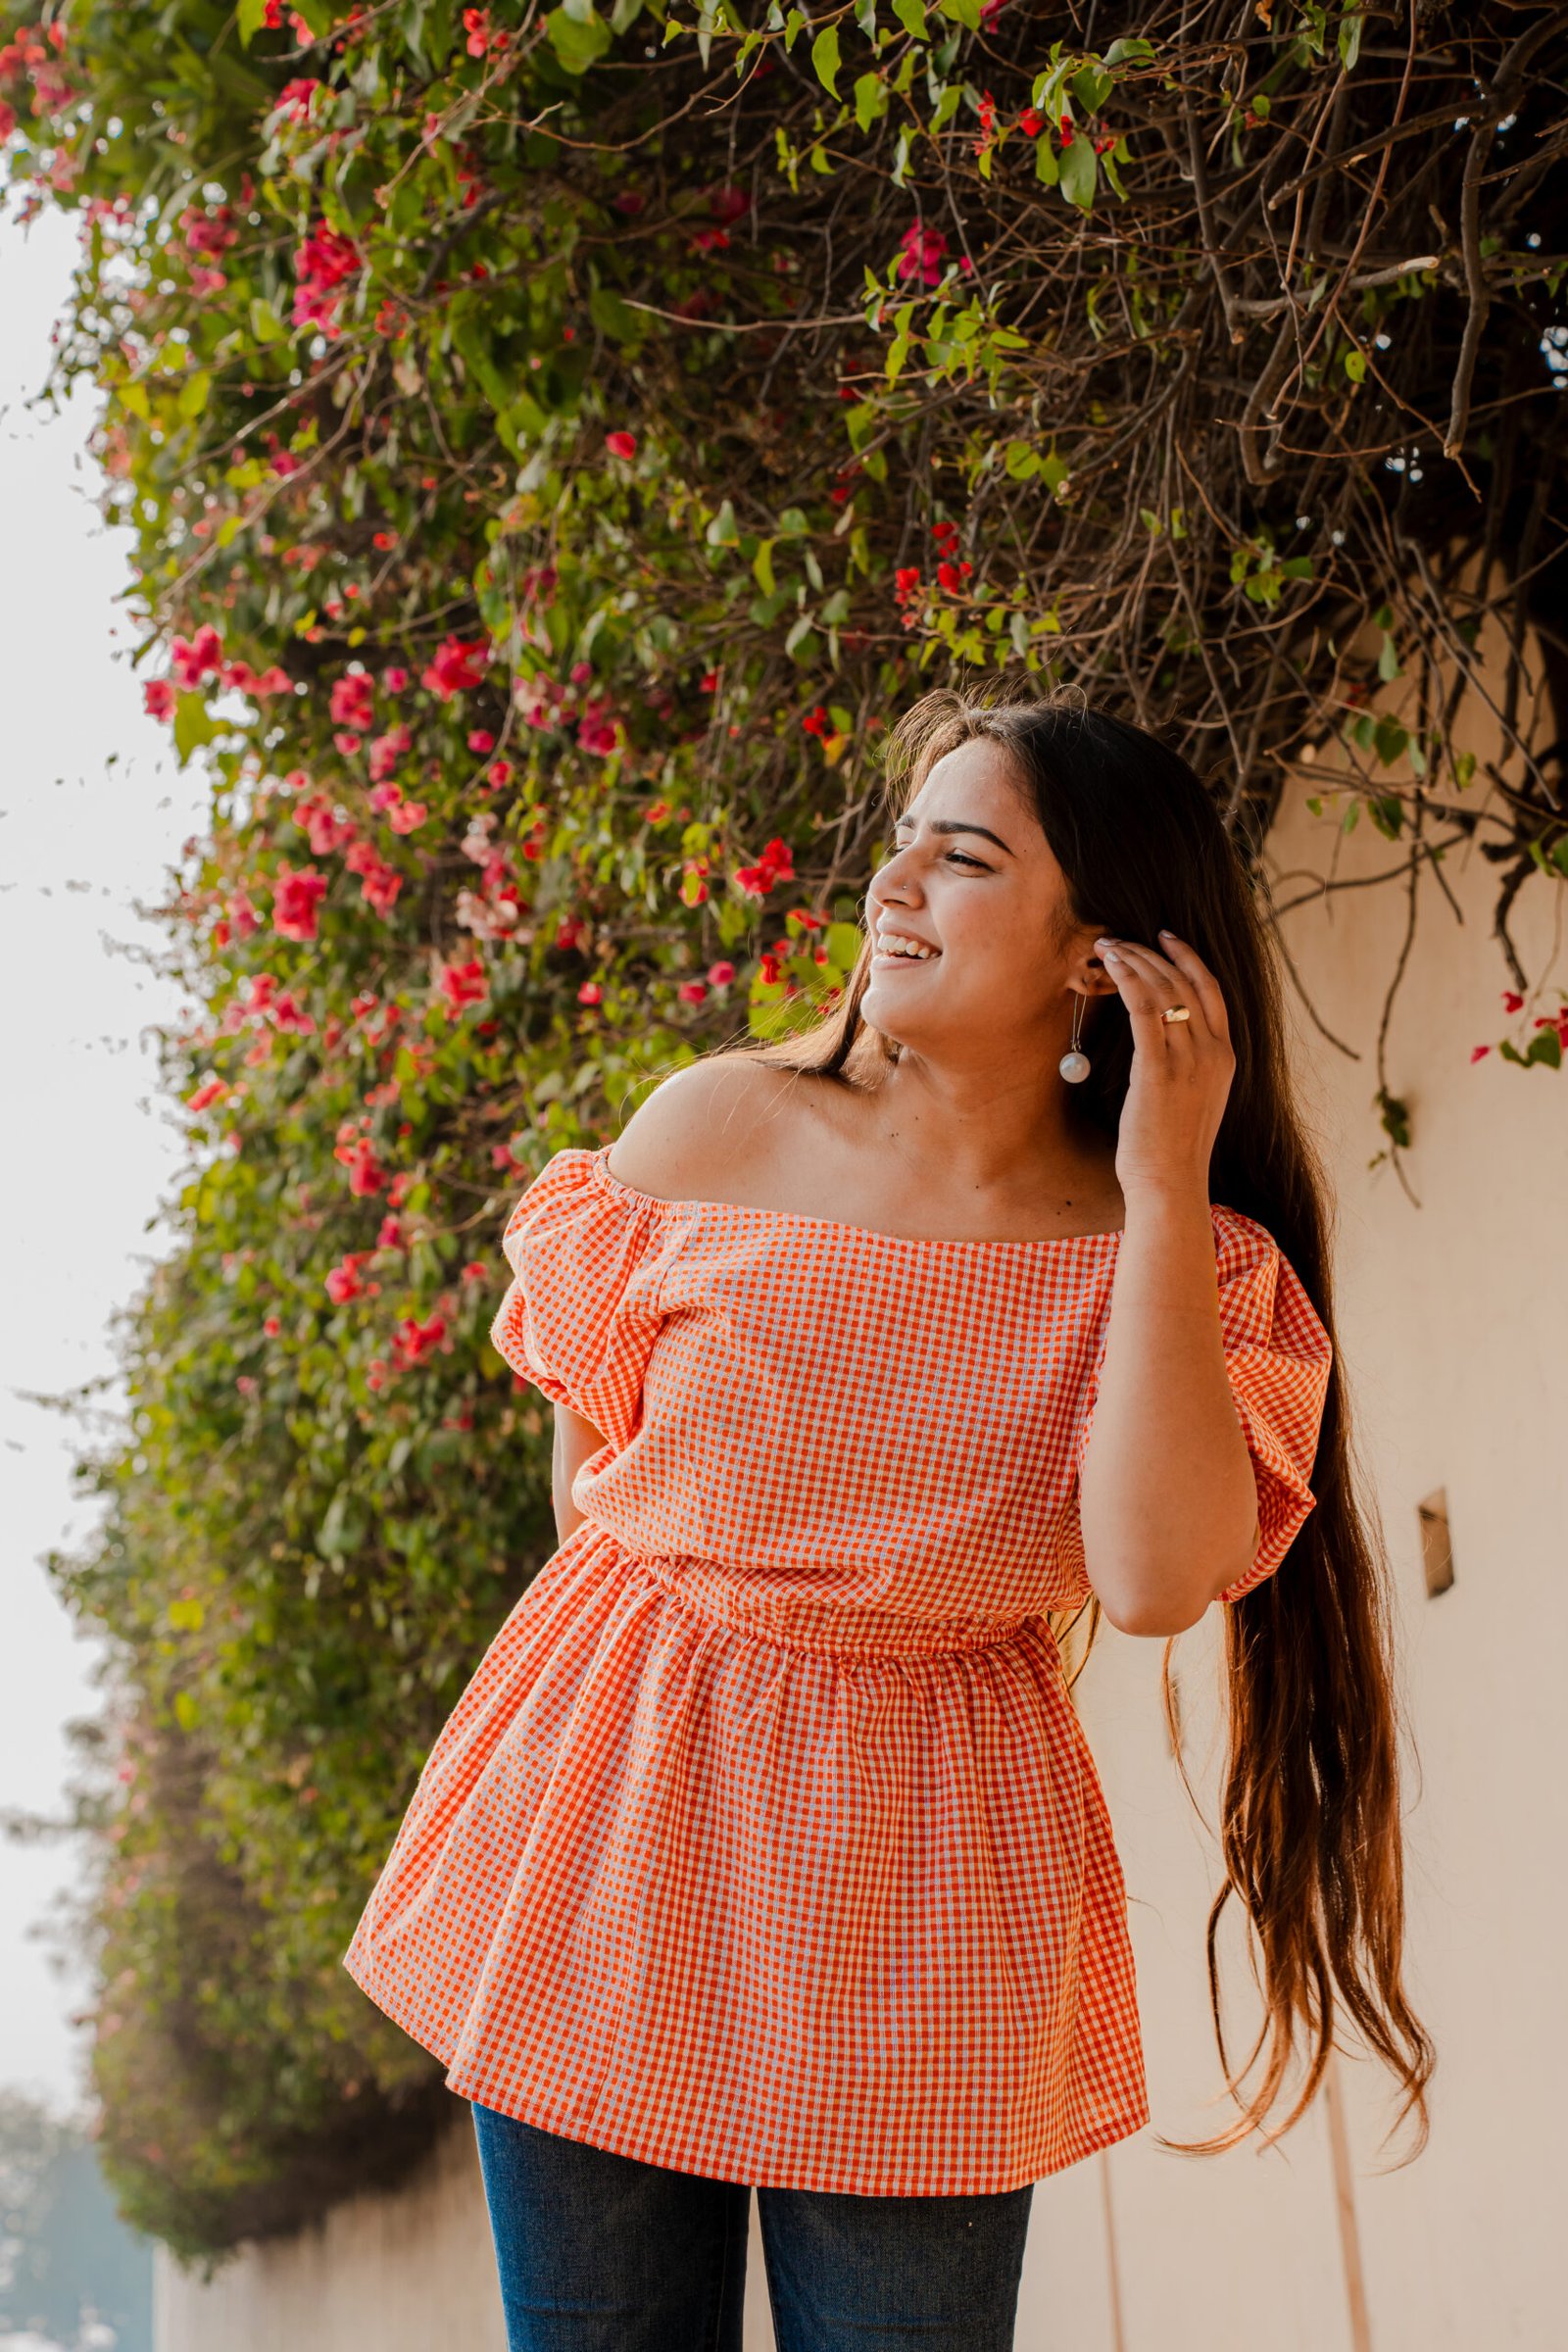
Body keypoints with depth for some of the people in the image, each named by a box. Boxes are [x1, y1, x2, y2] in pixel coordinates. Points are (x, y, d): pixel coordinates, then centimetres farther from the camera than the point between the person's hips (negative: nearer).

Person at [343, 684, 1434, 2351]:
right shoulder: (720, 1122, -4)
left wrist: (1165, 1194, -21)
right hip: (623, 1807, 1)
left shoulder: (1179, 1263, -6)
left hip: (915, 1894, -1)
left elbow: (1156, 1579, -23)